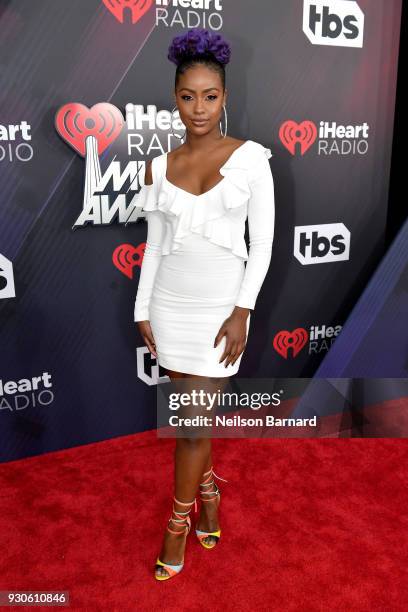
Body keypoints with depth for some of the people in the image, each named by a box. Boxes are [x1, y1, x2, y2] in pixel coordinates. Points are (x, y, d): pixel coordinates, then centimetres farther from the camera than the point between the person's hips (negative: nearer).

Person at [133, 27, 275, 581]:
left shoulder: (250, 158, -6)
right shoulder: (159, 167, 3)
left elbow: (262, 242, -6)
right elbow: (153, 244, 7)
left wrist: (242, 311, -13)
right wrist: (143, 311, 4)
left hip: (221, 306, -3)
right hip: (169, 305, 3)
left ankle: (179, 519, 24)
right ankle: (209, 492, 40)